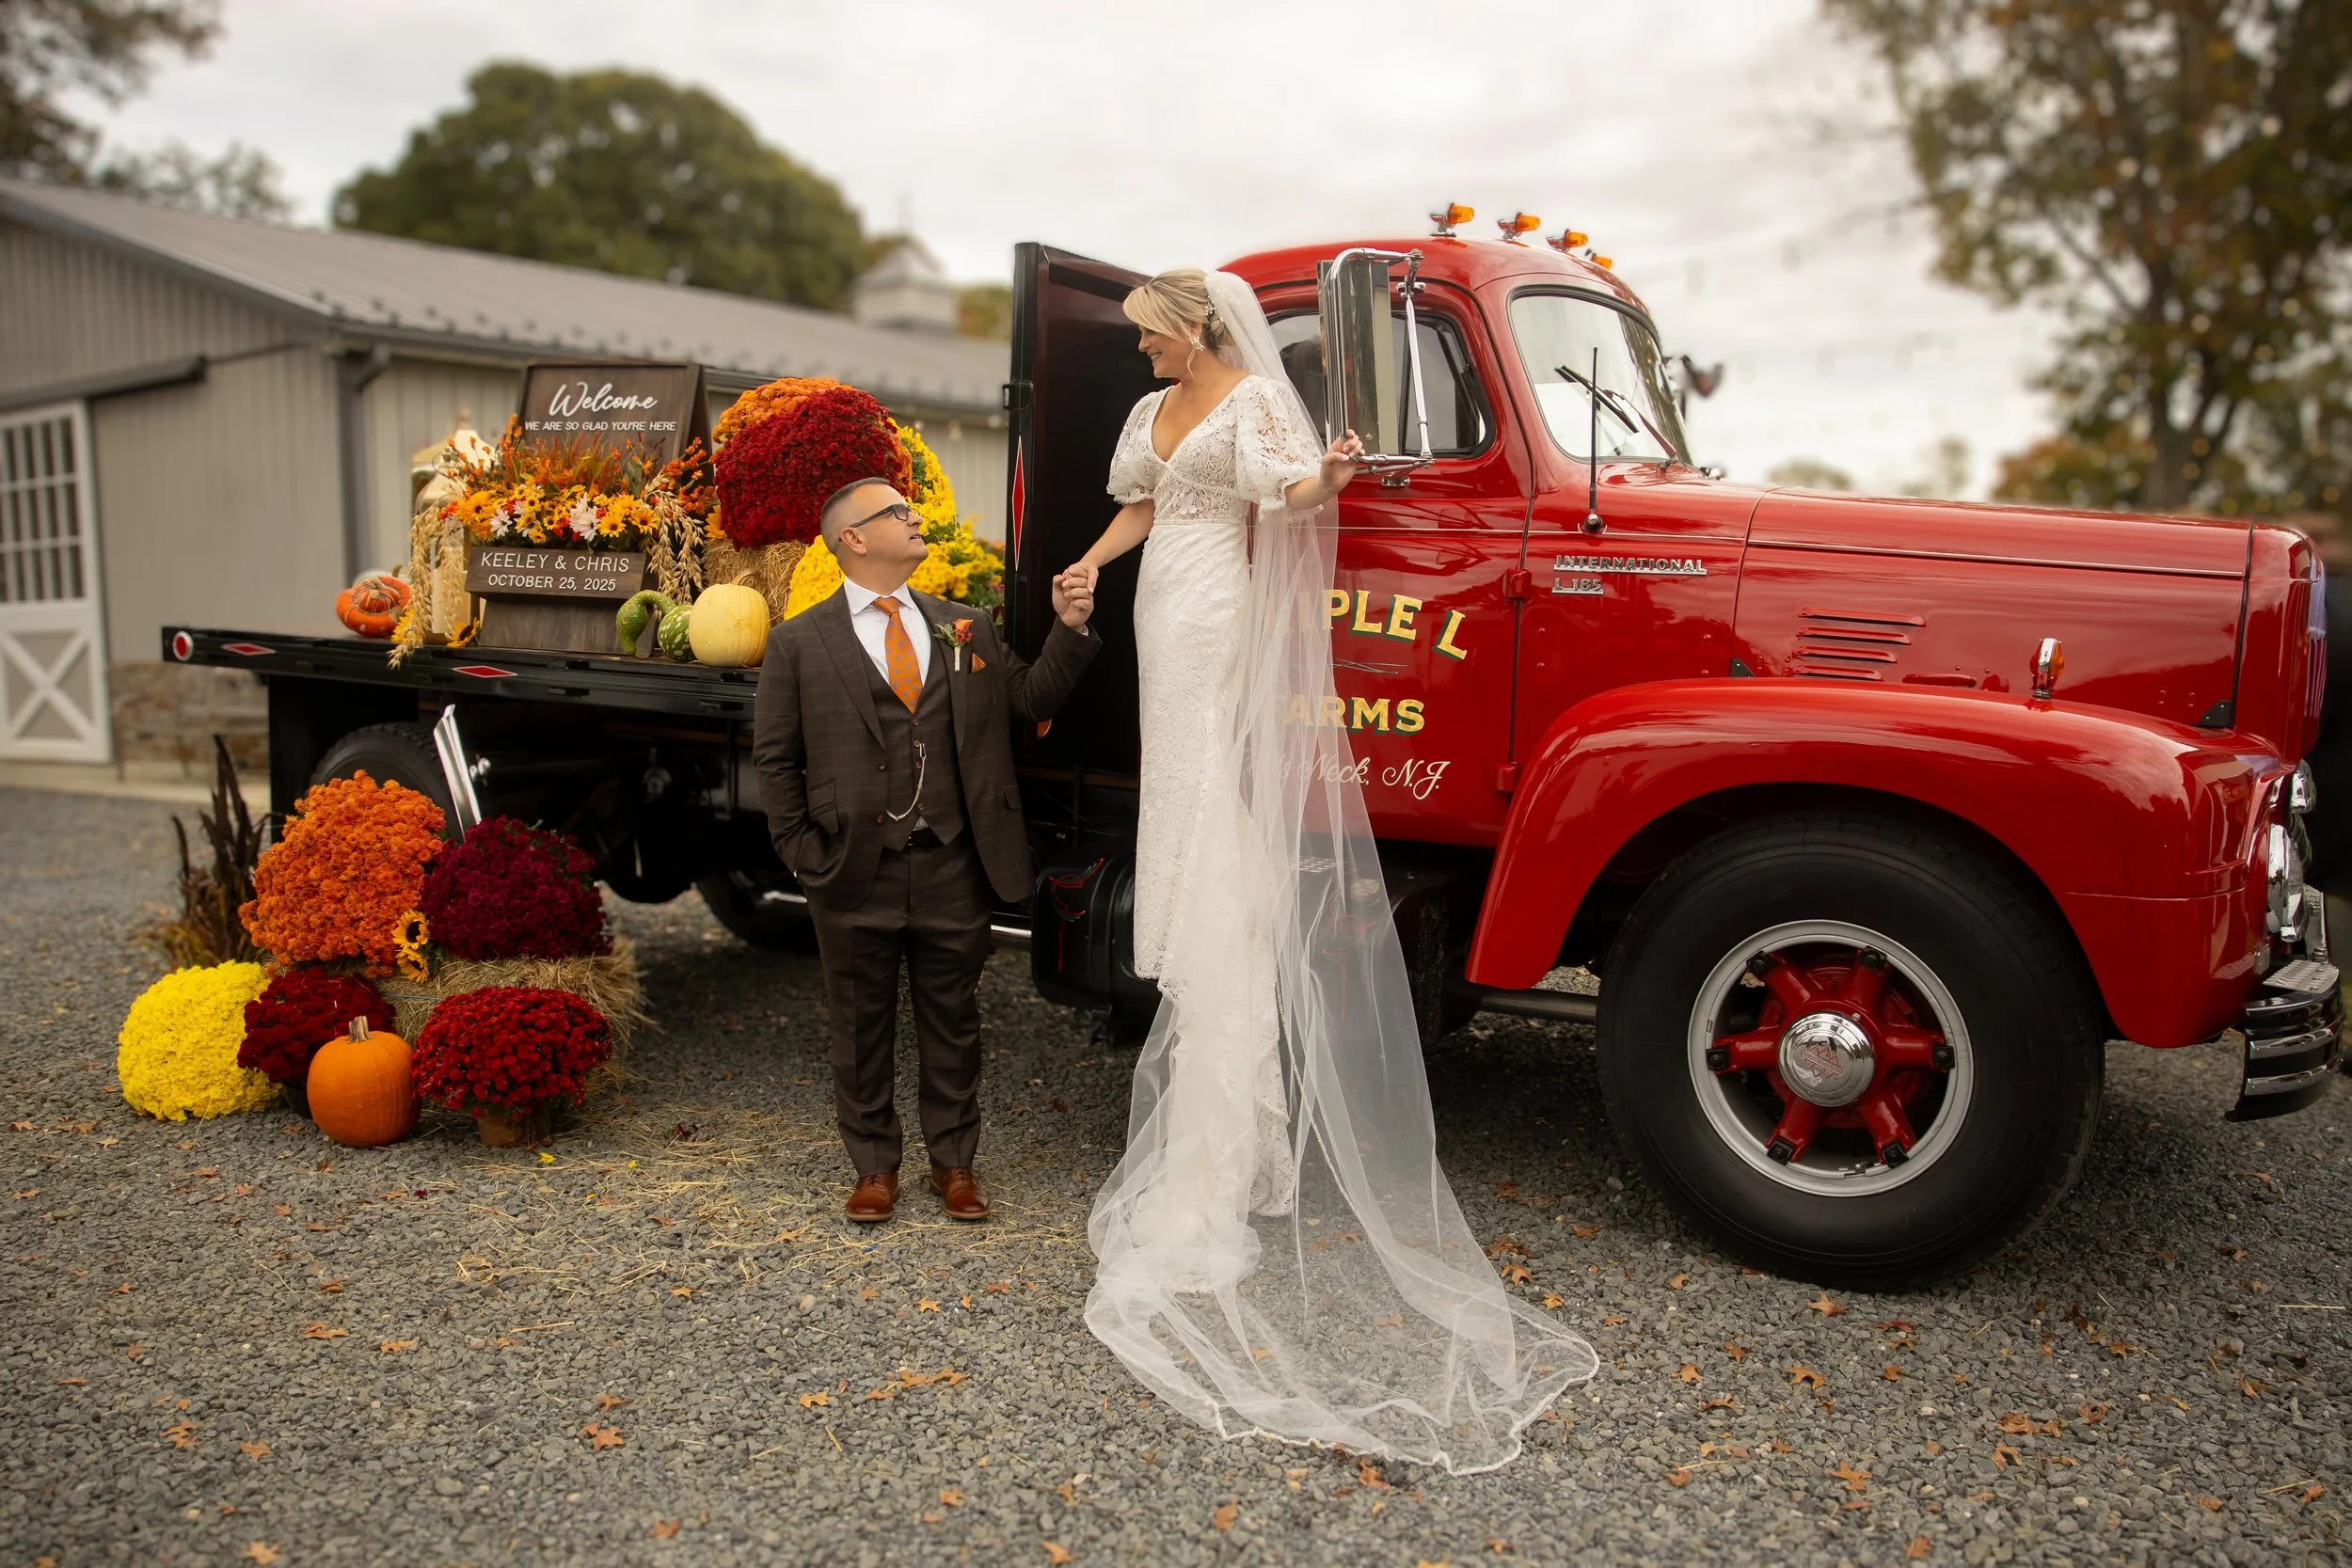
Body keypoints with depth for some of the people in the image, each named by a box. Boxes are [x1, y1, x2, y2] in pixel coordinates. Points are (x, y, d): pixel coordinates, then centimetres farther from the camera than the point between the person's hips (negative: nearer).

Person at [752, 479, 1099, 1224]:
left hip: (953, 869, 2)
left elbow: (1029, 701, 8)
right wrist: (801, 851, -4)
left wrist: (1069, 629, -4)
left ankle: (954, 1162, 27)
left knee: (952, 1020, 11)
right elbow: (775, 757, 2)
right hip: (856, 876, -2)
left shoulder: (966, 627, 11)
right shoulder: (799, 642, 1)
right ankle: (874, 1166, 27)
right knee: (863, 1026, 10)